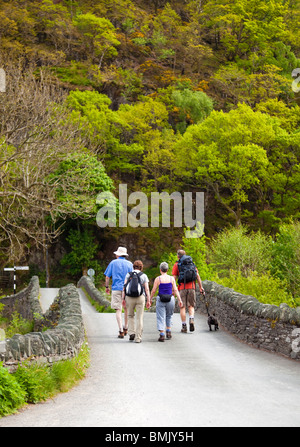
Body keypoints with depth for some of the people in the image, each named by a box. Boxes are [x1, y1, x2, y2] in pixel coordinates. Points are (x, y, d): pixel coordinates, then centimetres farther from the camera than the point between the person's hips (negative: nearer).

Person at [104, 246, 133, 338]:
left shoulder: (113, 263, 4)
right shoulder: (129, 264, 7)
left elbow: (107, 277, 3)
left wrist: (107, 287, 15)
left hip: (116, 288, -2)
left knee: (118, 310, -2)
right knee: (126, 309, 17)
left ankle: (121, 331, -11)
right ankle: (125, 328, 25)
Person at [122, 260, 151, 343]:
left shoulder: (128, 275, 6)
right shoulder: (144, 276, 4)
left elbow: (124, 287, 0)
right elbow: (147, 289, -1)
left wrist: (123, 299, 1)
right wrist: (148, 300, 2)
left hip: (129, 297, 1)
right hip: (140, 297, -1)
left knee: (130, 316, 19)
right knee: (139, 318, 4)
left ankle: (131, 333, 5)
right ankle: (138, 337, 2)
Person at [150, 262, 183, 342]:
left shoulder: (158, 279, -5)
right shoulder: (171, 278, 1)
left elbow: (153, 291, -2)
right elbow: (175, 290, -1)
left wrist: (150, 299, 11)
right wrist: (179, 300, 2)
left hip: (160, 300, -2)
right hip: (170, 299, 2)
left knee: (161, 317, 1)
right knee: (169, 316, 22)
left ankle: (162, 335, -7)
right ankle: (168, 332, 19)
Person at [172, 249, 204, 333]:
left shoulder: (176, 265, 4)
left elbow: (174, 277, -3)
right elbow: (197, 276, 9)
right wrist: (201, 287, 11)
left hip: (182, 288, -2)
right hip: (191, 287, 2)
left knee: (182, 307, 3)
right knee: (191, 306, 10)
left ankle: (184, 326, 1)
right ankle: (192, 320, -16)